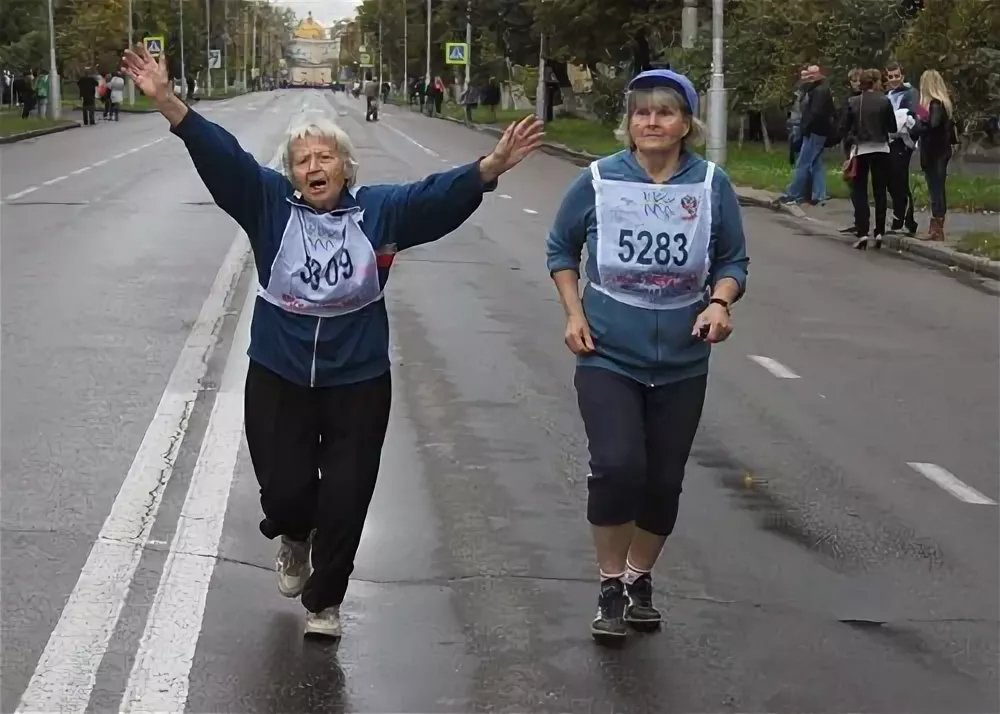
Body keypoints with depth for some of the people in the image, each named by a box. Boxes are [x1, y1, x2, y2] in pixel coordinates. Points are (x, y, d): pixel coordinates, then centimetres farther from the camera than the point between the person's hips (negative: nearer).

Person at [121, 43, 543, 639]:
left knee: (346, 499, 5)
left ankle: (325, 600, 27)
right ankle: (297, 540, 44)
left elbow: (439, 194, -14)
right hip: (279, 379, 0)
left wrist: (491, 167, -31)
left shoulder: (380, 209, -3)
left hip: (359, 382, 0)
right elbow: (222, 156, -16)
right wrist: (169, 103, -29)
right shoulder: (270, 203, -5)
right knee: (283, 490, 5)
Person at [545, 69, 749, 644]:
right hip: (608, 357, -2)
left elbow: (733, 260, 6)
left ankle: (640, 580, 33)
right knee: (617, 466, -17)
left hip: (682, 364, 2)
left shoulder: (712, 185, -3)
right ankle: (611, 586, 5)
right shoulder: (598, 181, -5)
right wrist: (574, 313, -2)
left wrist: (720, 302, -14)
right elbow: (562, 250, 9)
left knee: (664, 481, 9)